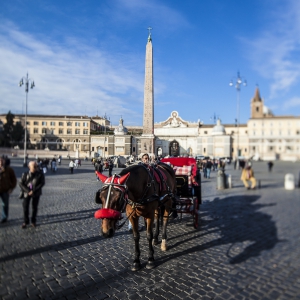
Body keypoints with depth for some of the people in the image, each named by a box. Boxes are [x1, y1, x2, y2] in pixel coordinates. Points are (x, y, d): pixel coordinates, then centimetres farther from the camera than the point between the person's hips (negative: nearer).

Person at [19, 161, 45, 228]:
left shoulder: (40, 174, -10)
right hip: (27, 193, 0)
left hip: (36, 193, 0)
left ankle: (33, 221, 26)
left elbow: (42, 183, -11)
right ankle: (26, 221, 18)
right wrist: (28, 191, -15)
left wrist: (34, 191, -16)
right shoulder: (25, 174, -8)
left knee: (35, 207, 9)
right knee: (25, 207, 0)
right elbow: (21, 183, -5)